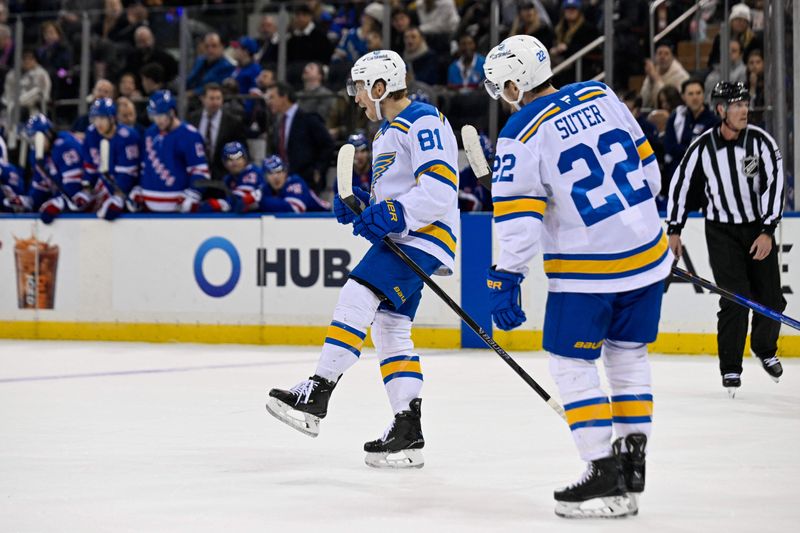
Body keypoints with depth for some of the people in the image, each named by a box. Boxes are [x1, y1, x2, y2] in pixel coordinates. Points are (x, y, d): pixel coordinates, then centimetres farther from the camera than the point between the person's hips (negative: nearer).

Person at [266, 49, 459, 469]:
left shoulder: (423, 121, -10)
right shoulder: (388, 132, 23)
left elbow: (440, 188, -21)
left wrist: (390, 215, -27)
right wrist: (361, 207, 9)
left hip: (425, 232, -11)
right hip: (400, 236, 11)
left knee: (359, 294, -23)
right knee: (389, 329, 8)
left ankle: (316, 395, -28)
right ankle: (408, 432, 7)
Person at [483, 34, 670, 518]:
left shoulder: (521, 136, -12)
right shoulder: (601, 96, 4)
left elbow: (519, 215, -17)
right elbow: (645, 162, 12)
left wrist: (507, 278, -13)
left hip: (588, 269, -6)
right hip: (647, 253, 6)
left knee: (571, 363, 6)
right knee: (628, 355, 18)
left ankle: (606, 477, 1)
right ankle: (632, 464, 18)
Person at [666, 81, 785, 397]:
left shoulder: (761, 141, -11)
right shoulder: (703, 147, -10)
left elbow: (775, 184, -13)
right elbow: (680, 183, 1)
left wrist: (767, 232, -20)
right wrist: (674, 230, 1)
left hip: (759, 229, 1)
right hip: (721, 231, -1)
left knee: (771, 301, 3)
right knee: (735, 299, -13)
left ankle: (765, 348, 33)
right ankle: (730, 368, 0)